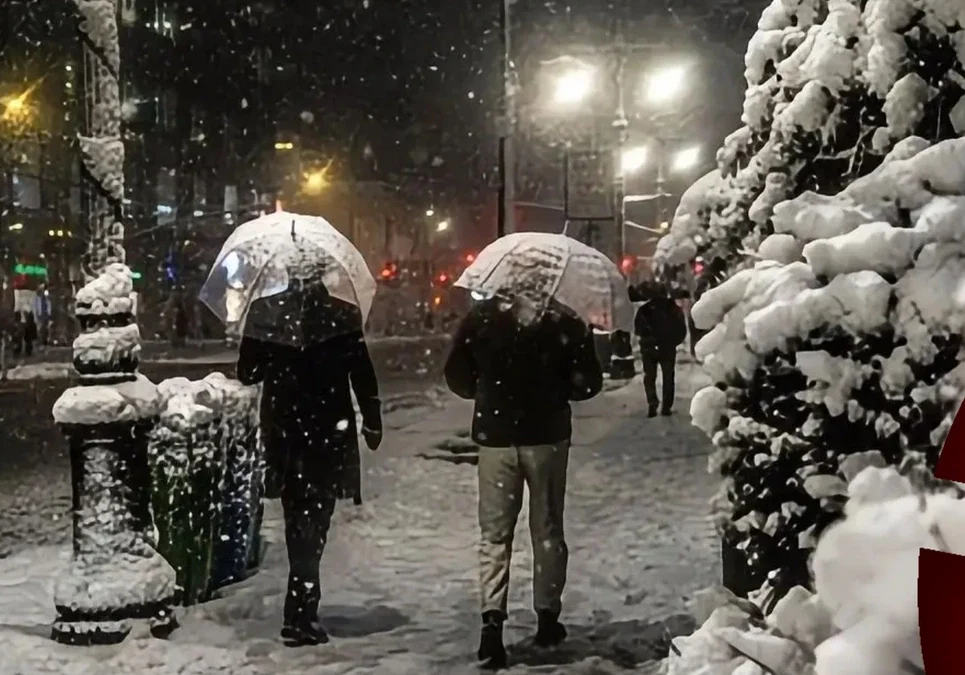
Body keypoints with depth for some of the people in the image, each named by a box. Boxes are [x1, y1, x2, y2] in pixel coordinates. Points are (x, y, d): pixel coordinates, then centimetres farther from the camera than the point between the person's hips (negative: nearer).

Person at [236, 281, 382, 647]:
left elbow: (248, 373, 2)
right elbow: (363, 376, -7)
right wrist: (372, 422, 6)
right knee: (313, 520, 0)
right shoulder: (342, 315, -10)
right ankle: (300, 615, -7)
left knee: (298, 519, 19)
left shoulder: (263, 313, -4)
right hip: (328, 430, -3)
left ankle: (303, 605, 31)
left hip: (282, 430, 3)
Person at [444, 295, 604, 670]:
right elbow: (588, 383, -8)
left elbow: (456, 377, 0)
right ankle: (547, 617, 21)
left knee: (495, 533, 6)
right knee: (547, 530, 14)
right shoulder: (564, 322, -7)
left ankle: (492, 617, -9)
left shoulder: (480, 317, -5)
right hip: (547, 435, 0)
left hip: (495, 436, 0)